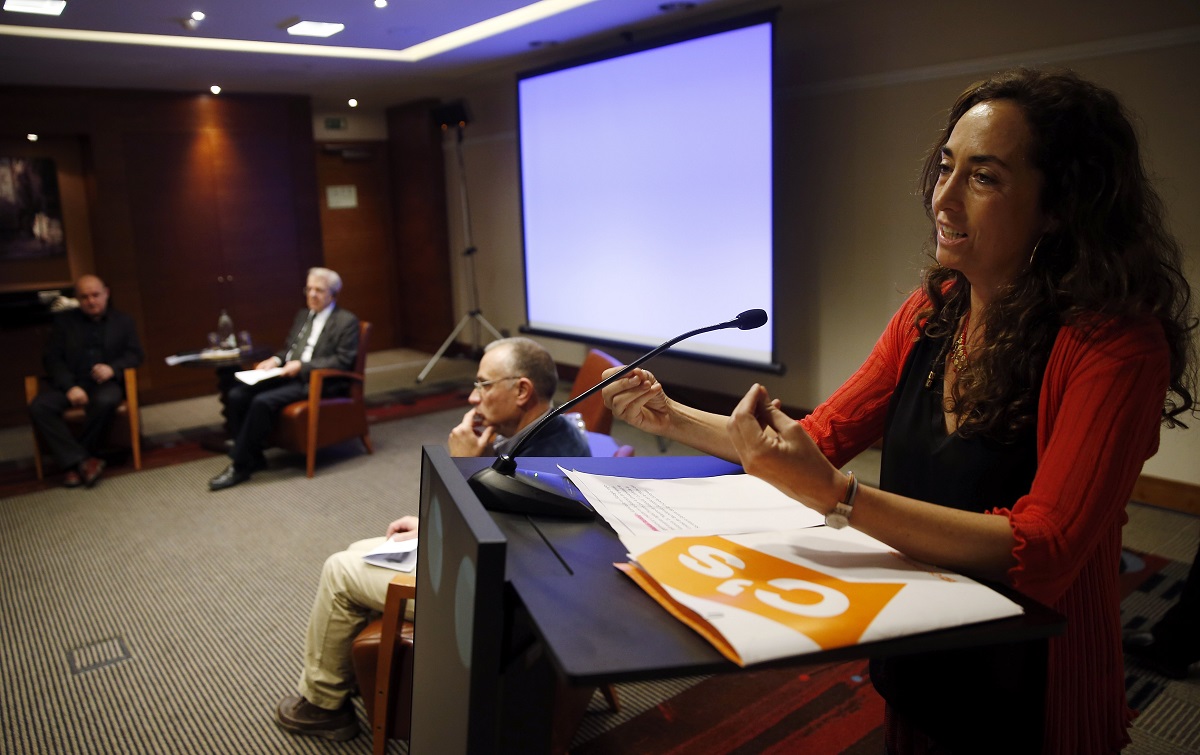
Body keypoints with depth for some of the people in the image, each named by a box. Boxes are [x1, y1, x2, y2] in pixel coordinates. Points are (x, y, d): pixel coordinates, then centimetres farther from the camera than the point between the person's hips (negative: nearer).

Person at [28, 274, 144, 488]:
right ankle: (83, 461, -28)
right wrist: (69, 386, -15)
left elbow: (135, 354, 6)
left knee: (105, 402, -37)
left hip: (104, 382, -1)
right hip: (68, 382, 2)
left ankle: (74, 462, -20)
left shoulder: (123, 321, 15)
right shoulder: (63, 321, 13)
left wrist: (113, 368, -17)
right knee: (39, 406, -29)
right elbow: (52, 357, 3)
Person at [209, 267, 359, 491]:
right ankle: (253, 457, -6)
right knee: (237, 395, -15)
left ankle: (239, 466, -18)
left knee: (262, 402, -29)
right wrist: (276, 359, 3)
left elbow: (343, 360, -11)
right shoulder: (302, 315, 22)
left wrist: (301, 365, -18)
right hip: (287, 374, 8)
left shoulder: (346, 321, -2)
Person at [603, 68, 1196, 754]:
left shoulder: (1115, 344, -22)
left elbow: (1043, 551, -29)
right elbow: (821, 437, 0)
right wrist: (673, 417, -8)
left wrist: (834, 493, -38)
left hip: (1024, 700, -5)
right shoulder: (933, 312, -4)